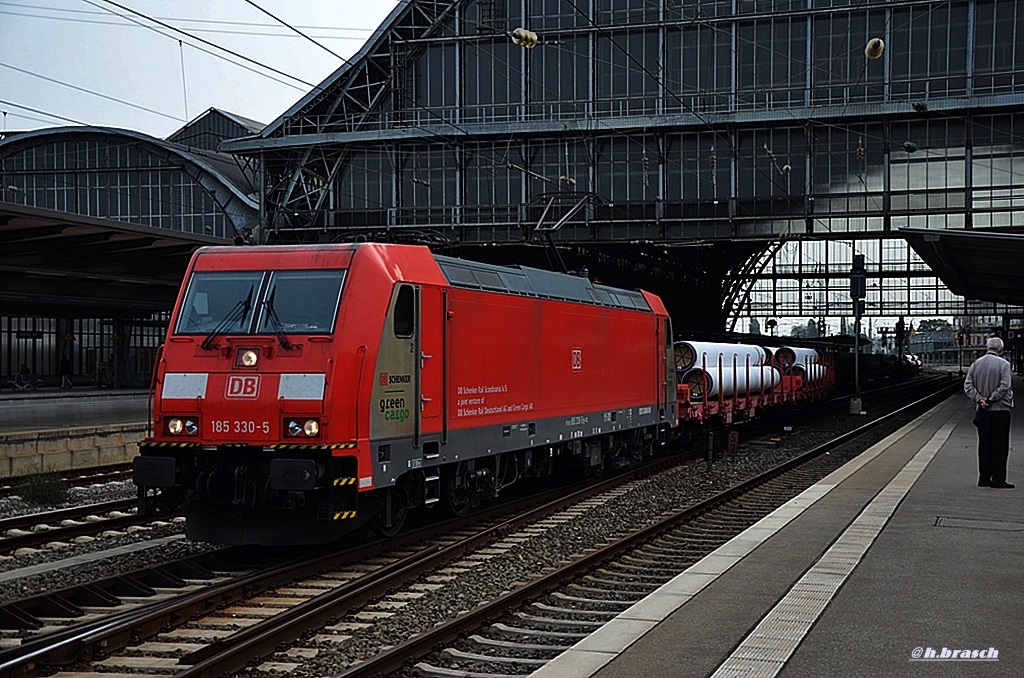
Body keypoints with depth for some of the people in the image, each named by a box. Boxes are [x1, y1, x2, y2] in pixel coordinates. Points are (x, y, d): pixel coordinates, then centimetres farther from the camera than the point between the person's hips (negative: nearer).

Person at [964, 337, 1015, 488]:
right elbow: (1004, 387, -17)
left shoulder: (976, 363, 7)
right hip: (1000, 409, -5)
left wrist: (979, 399, -6)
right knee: (1000, 445, -1)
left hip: (982, 411, 5)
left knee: (984, 444, 9)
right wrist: (990, 400, -12)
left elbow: (967, 385, 1)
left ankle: (984, 478, 10)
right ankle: (998, 479, -3)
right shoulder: (1003, 364, -8)